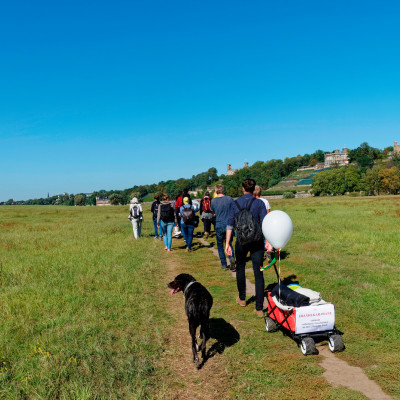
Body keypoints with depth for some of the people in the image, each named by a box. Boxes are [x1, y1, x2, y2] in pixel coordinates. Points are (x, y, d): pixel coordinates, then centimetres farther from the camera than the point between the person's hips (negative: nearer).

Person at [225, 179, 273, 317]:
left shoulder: (235, 203, 2)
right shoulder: (259, 203, -2)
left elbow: (230, 224, 0)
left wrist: (227, 243, 3)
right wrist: (268, 242, -11)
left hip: (241, 241, 1)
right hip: (257, 241, -1)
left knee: (240, 268, 23)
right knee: (258, 274, 2)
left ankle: (242, 298, 34)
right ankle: (259, 308, 1)